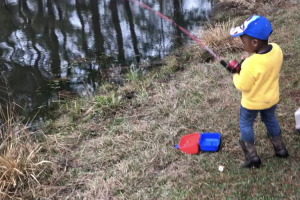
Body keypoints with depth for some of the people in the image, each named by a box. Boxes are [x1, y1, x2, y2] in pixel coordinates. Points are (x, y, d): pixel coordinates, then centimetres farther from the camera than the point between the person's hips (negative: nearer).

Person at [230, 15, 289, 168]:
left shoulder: (250, 65, -38)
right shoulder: (277, 50, -19)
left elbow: (243, 86, -23)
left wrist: (235, 76, -6)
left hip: (252, 102, -6)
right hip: (271, 98, 6)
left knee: (245, 124, 20)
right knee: (270, 119, 30)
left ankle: (252, 156, 28)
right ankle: (280, 148, 46)